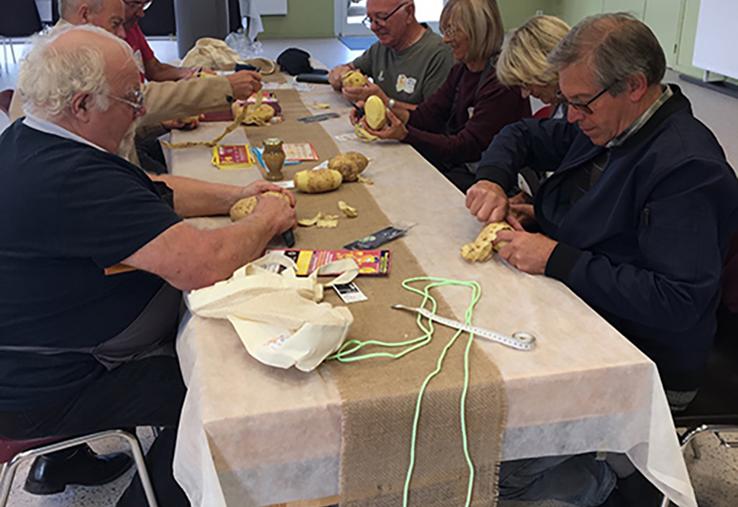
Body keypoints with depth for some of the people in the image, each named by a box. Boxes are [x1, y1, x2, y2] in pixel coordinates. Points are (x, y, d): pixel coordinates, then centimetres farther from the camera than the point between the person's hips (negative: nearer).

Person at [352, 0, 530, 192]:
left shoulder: (501, 84, -20)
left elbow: (467, 147, -23)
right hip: (457, 165, 8)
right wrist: (387, 113, -17)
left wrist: (405, 134, -30)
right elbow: (428, 113, 3)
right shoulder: (461, 71, 9)